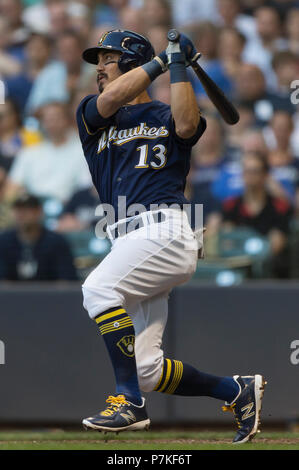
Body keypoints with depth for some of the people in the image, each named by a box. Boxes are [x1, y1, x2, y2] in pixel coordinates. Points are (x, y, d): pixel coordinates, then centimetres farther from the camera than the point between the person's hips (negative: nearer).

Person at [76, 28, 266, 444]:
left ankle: (129, 402, -30)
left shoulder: (165, 116, 13)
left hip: (166, 232, -6)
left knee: (98, 288, -31)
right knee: (145, 371, -1)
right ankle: (236, 391, 15)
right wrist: (162, 59, 2)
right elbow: (110, 99, -2)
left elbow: (188, 125, -12)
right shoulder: (91, 116, 22)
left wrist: (177, 64, -6)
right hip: (128, 242, 6)